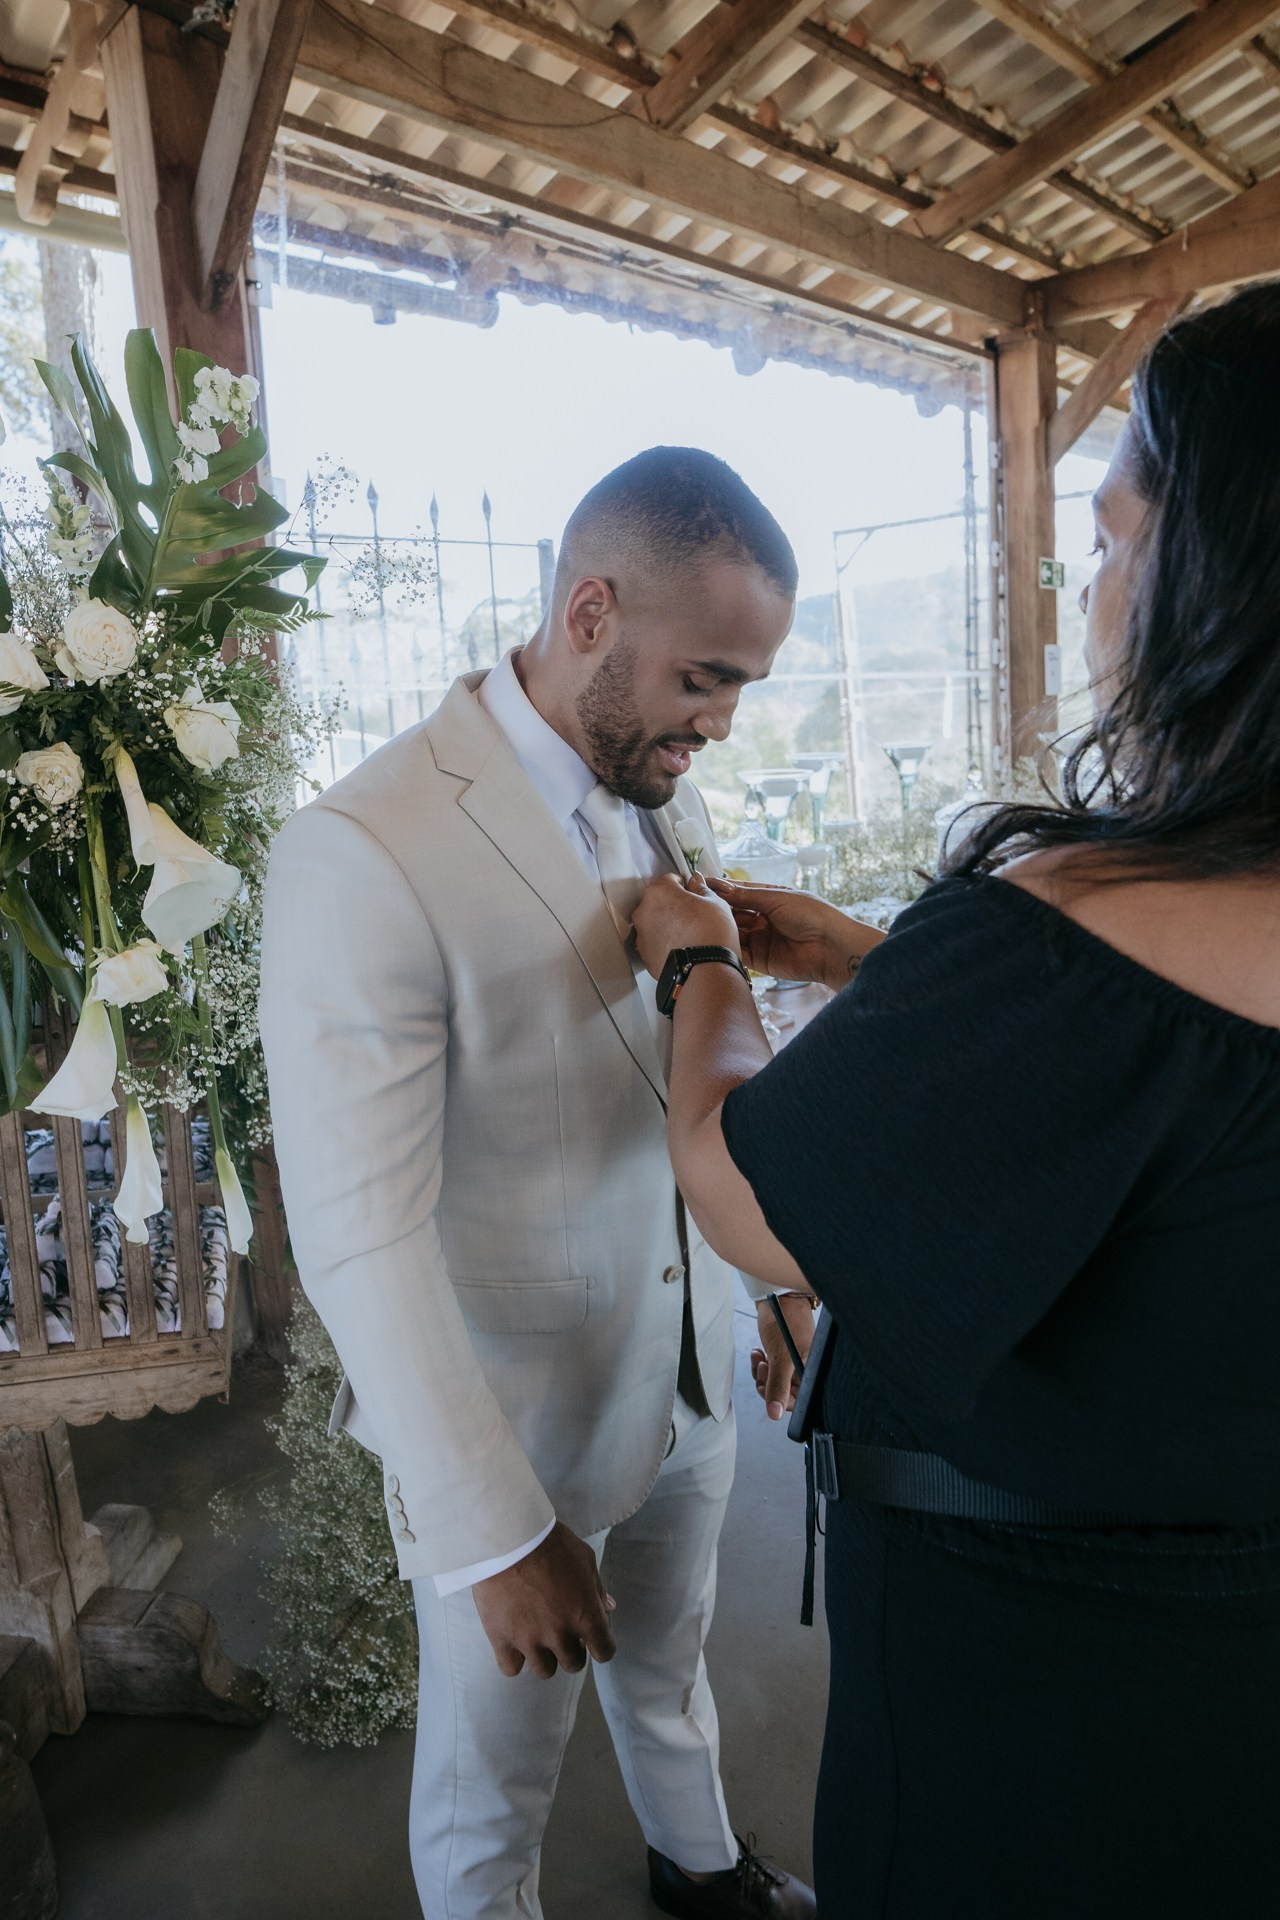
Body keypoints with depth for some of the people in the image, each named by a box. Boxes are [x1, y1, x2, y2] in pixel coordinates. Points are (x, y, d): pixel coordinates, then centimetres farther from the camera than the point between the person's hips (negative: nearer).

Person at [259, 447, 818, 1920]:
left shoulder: (665, 802, -3)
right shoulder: (364, 856, -27)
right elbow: (361, 1243, -26)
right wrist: (497, 1535, -20)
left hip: (689, 1372, 7)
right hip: (511, 1421, -6)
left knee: (667, 1668, 33)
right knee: (492, 1799, 20)